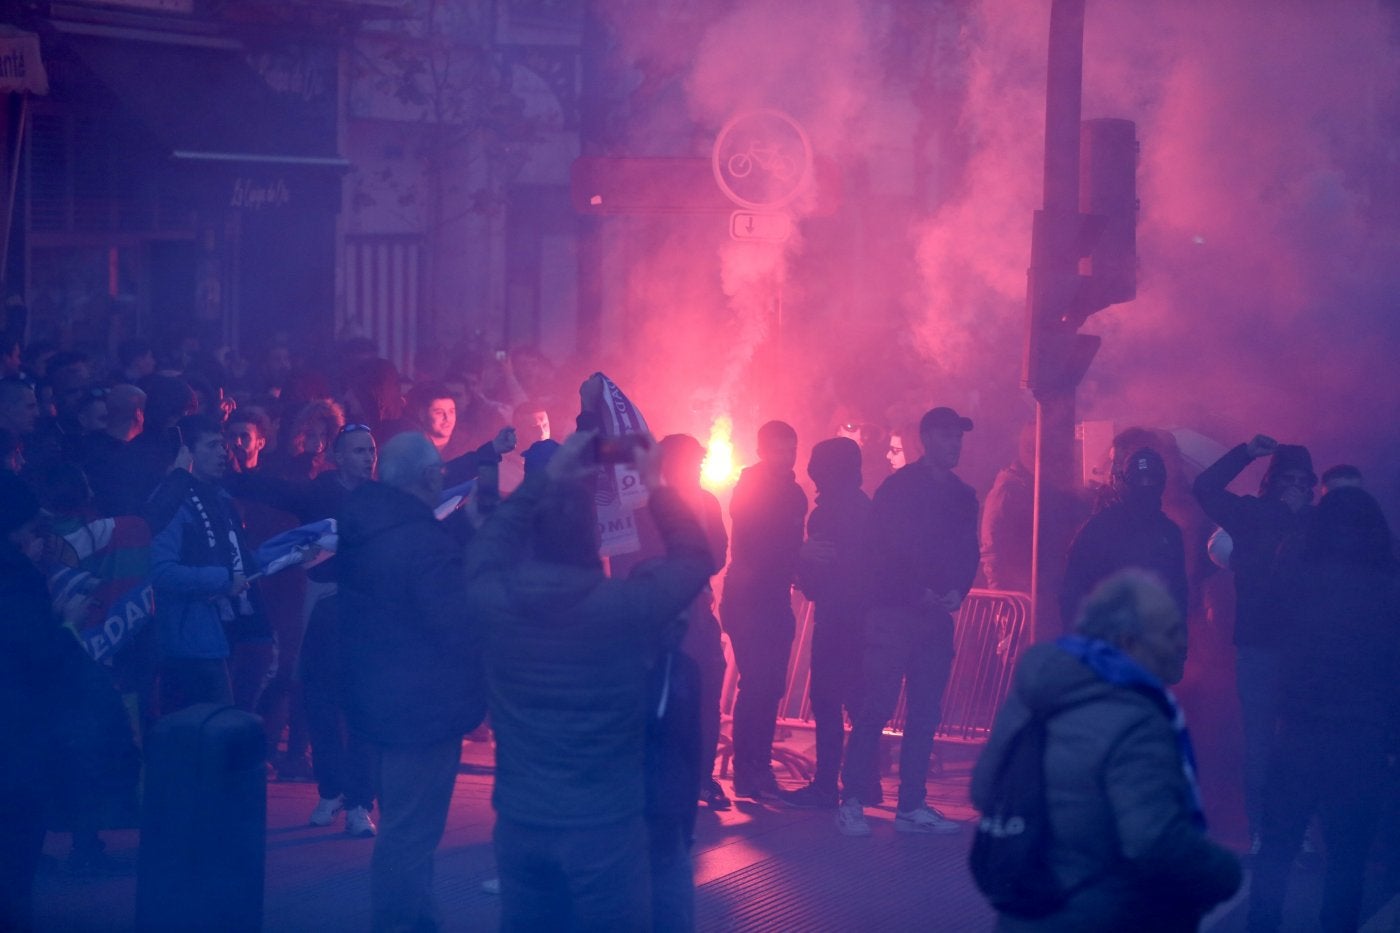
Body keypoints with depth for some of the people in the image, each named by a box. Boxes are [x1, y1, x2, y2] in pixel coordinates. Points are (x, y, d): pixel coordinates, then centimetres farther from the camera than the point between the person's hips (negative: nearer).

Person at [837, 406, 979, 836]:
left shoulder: (962, 496, 13)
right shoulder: (897, 488, -5)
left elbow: (969, 552, 11)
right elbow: (882, 551, -11)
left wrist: (958, 591, -7)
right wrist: (919, 592, -16)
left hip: (937, 616, 6)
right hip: (894, 611, -6)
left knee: (925, 716, 5)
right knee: (876, 708, -7)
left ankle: (911, 806, 10)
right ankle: (851, 802, -3)